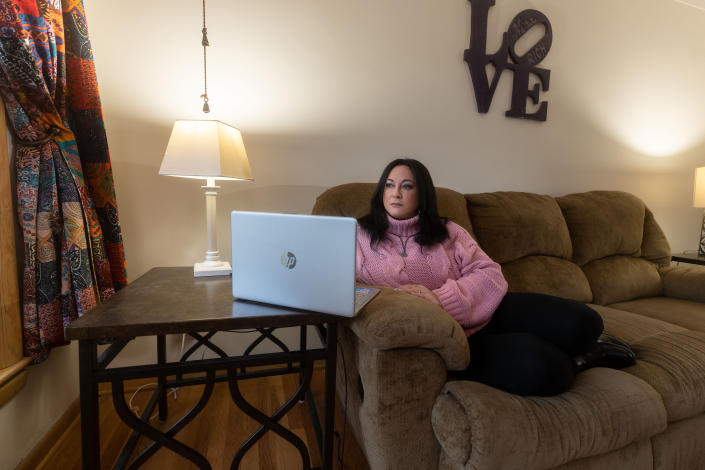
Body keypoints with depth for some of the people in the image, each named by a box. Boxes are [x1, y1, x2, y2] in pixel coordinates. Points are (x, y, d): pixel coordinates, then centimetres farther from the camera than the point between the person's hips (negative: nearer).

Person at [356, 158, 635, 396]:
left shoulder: (446, 232, 9)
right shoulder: (360, 236, 4)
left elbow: (490, 274, -2)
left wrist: (440, 298, -19)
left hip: (486, 313, 3)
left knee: (580, 322, -17)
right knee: (535, 366, -27)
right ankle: (574, 360, 8)